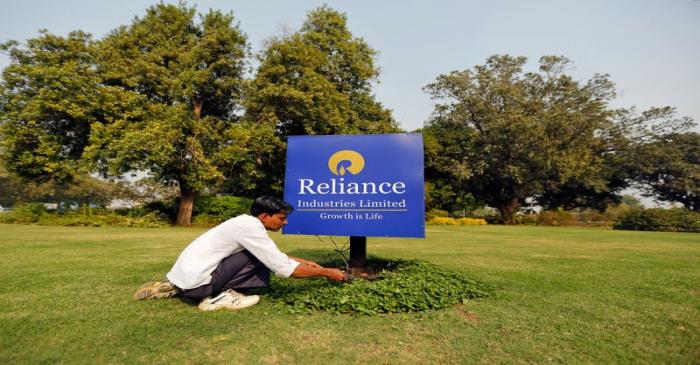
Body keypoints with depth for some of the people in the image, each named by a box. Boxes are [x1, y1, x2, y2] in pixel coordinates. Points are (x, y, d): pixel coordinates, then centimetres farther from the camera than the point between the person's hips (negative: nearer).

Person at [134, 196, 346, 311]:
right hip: (194, 281, -9)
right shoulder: (250, 227, -19)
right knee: (258, 258, -13)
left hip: (183, 276, 9)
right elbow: (284, 268, -18)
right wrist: (326, 272, -9)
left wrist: (305, 262, 14)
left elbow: (276, 257, 19)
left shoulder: (246, 222, 9)